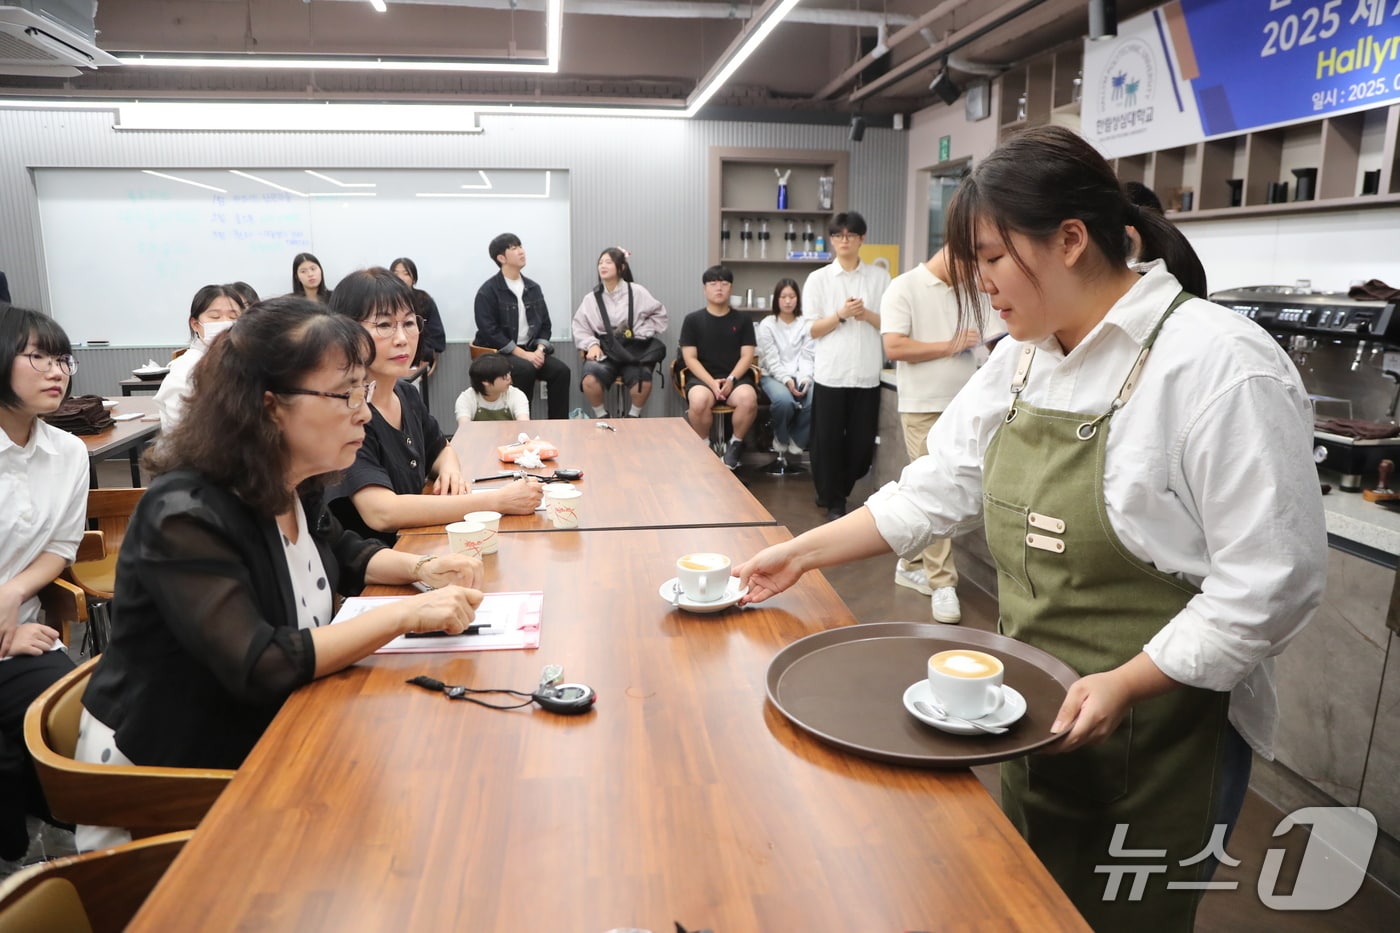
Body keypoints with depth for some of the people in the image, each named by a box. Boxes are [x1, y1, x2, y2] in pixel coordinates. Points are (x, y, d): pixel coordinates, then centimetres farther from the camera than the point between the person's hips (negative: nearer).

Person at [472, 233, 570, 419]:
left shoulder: (533, 288, 12)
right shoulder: (488, 291, -7)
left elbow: (545, 324, 13)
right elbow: (490, 331, -14)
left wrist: (539, 350, -7)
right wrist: (523, 354, -20)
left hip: (530, 350, 5)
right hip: (498, 353, -5)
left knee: (561, 370, -19)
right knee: (526, 369, -34)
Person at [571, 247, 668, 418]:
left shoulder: (636, 292, 7)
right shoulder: (591, 298, 10)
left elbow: (658, 314, 13)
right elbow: (580, 328, 8)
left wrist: (642, 334, 1)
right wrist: (592, 344, -11)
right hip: (604, 351, 1)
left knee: (643, 378, -33)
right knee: (589, 379, -33)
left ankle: (634, 415, -2)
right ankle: (601, 415, -4)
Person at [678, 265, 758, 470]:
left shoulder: (742, 321, 12)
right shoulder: (692, 320, 7)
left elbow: (747, 356, 4)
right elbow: (690, 358, 0)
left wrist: (731, 379, -15)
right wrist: (712, 382, -15)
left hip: (736, 377, 1)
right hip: (703, 377, -1)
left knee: (748, 399, -35)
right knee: (699, 401, -37)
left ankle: (735, 444, -6)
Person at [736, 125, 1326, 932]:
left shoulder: (1220, 365, -22)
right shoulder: (1024, 358, 2)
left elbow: (1269, 583, -20)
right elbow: (939, 487, 3)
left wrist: (1125, 684, -24)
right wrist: (804, 553, 0)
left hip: (1160, 727, -6)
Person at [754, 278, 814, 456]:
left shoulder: (806, 324, 5)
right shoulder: (767, 325, -2)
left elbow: (807, 357, 0)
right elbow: (772, 361, -8)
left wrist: (805, 378, -19)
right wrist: (787, 380, -23)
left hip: (800, 376, 2)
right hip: (773, 376, -2)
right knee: (784, 400, -36)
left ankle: (797, 439, -2)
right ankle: (781, 438, -2)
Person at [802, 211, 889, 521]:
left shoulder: (880, 277, 6)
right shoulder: (819, 278, 3)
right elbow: (812, 330, 1)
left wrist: (867, 316, -11)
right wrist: (841, 315, -14)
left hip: (867, 374, 2)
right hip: (831, 373, -1)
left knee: (862, 442, 7)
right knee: (828, 441, 4)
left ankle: (834, 493, 28)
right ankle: (833, 501, 21)